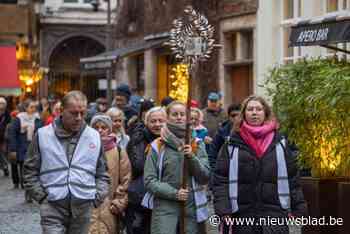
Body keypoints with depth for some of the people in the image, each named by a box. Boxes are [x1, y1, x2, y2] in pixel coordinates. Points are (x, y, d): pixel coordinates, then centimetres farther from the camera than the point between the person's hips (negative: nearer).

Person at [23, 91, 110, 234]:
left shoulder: (94, 136, 9)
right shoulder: (43, 135, 2)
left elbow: (102, 174, 16)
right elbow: (30, 171, 7)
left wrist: (98, 198, 4)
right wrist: (41, 196, -1)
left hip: (83, 207, 2)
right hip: (52, 207, -2)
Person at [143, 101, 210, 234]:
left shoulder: (197, 144, 9)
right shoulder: (158, 146, 3)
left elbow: (205, 178, 2)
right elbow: (149, 180, -1)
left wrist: (192, 157, -14)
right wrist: (174, 193, -13)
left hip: (192, 207, 2)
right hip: (165, 207, -2)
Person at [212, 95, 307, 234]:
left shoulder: (279, 142, 7)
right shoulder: (232, 144, 3)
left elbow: (292, 176, 9)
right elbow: (220, 178, 0)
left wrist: (297, 207, 4)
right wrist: (223, 210, -10)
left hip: (275, 213, 0)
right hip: (242, 214, 0)